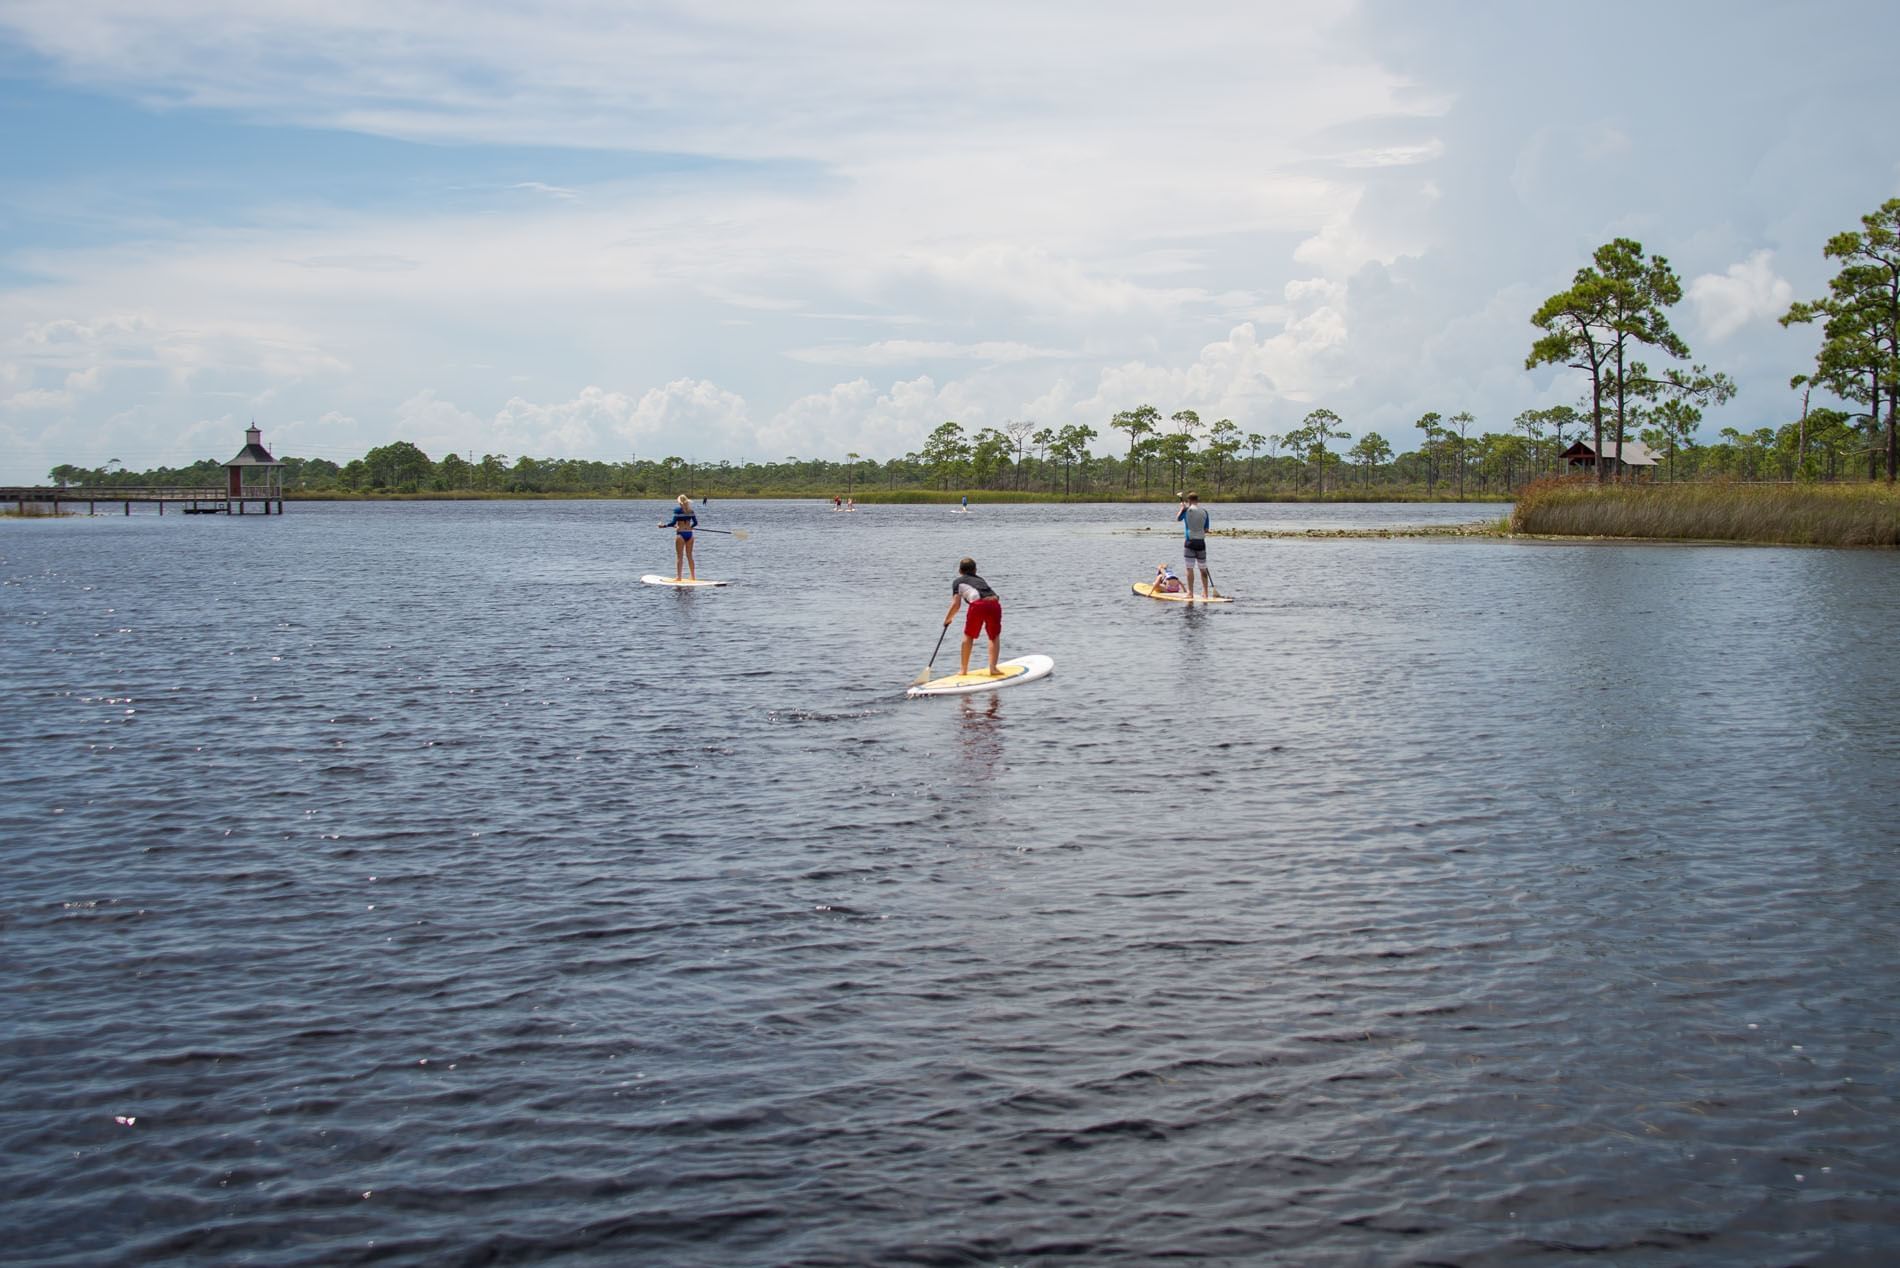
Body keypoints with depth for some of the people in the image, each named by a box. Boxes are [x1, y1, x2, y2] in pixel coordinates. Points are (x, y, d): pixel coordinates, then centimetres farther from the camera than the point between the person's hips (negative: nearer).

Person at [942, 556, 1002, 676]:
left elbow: (956, 604, 12)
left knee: (968, 636, 17)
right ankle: (993, 668, 5)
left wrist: (948, 618, 25)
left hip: (978, 605, -3)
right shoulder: (980, 579, 36)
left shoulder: (958, 582, 20)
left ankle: (964, 669, 20)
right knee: (994, 637, 18)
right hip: (995, 603, 3)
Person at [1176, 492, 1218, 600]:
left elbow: (1178, 518, 12)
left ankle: (1190, 593, -2)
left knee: (1189, 568, 0)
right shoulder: (1204, 511, 4)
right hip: (1201, 542, 4)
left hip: (1190, 542, -4)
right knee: (1203, 568, 10)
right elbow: (1206, 529, 8)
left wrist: (1182, 507, 26)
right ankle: (1205, 593, 12)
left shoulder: (1187, 510, -7)